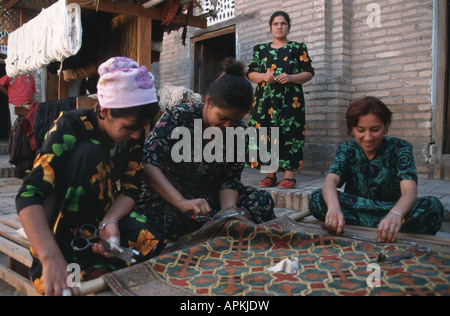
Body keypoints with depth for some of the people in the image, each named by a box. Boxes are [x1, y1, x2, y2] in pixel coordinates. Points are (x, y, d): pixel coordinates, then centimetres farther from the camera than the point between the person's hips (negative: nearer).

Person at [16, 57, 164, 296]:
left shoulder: (134, 132, -9)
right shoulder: (70, 128, -24)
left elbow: (131, 188, -8)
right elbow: (29, 195, -36)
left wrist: (110, 222, -30)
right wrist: (52, 259, -51)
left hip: (107, 215, 4)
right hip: (61, 223, -4)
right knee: (89, 151, -31)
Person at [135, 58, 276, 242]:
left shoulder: (238, 131, -4)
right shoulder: (177, 117, -16)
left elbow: (230, 180, -3)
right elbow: (148, 164, -28)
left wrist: (227, 209, -25)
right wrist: (181, 202, -40)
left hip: (212, 199, 4)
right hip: (167, 197, -4)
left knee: (263, 202, -14)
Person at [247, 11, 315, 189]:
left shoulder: (298, 48, 11)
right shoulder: (260, 49, 18)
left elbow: (309, 73, 6)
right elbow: (250, 73, 14)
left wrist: (291, 78, -11)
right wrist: (263, 76, -8)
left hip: (290, 99, -2)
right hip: (265, 98, 3)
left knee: (289, 132, -11)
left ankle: (290, 174, -8)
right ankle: (271, 174, 3)